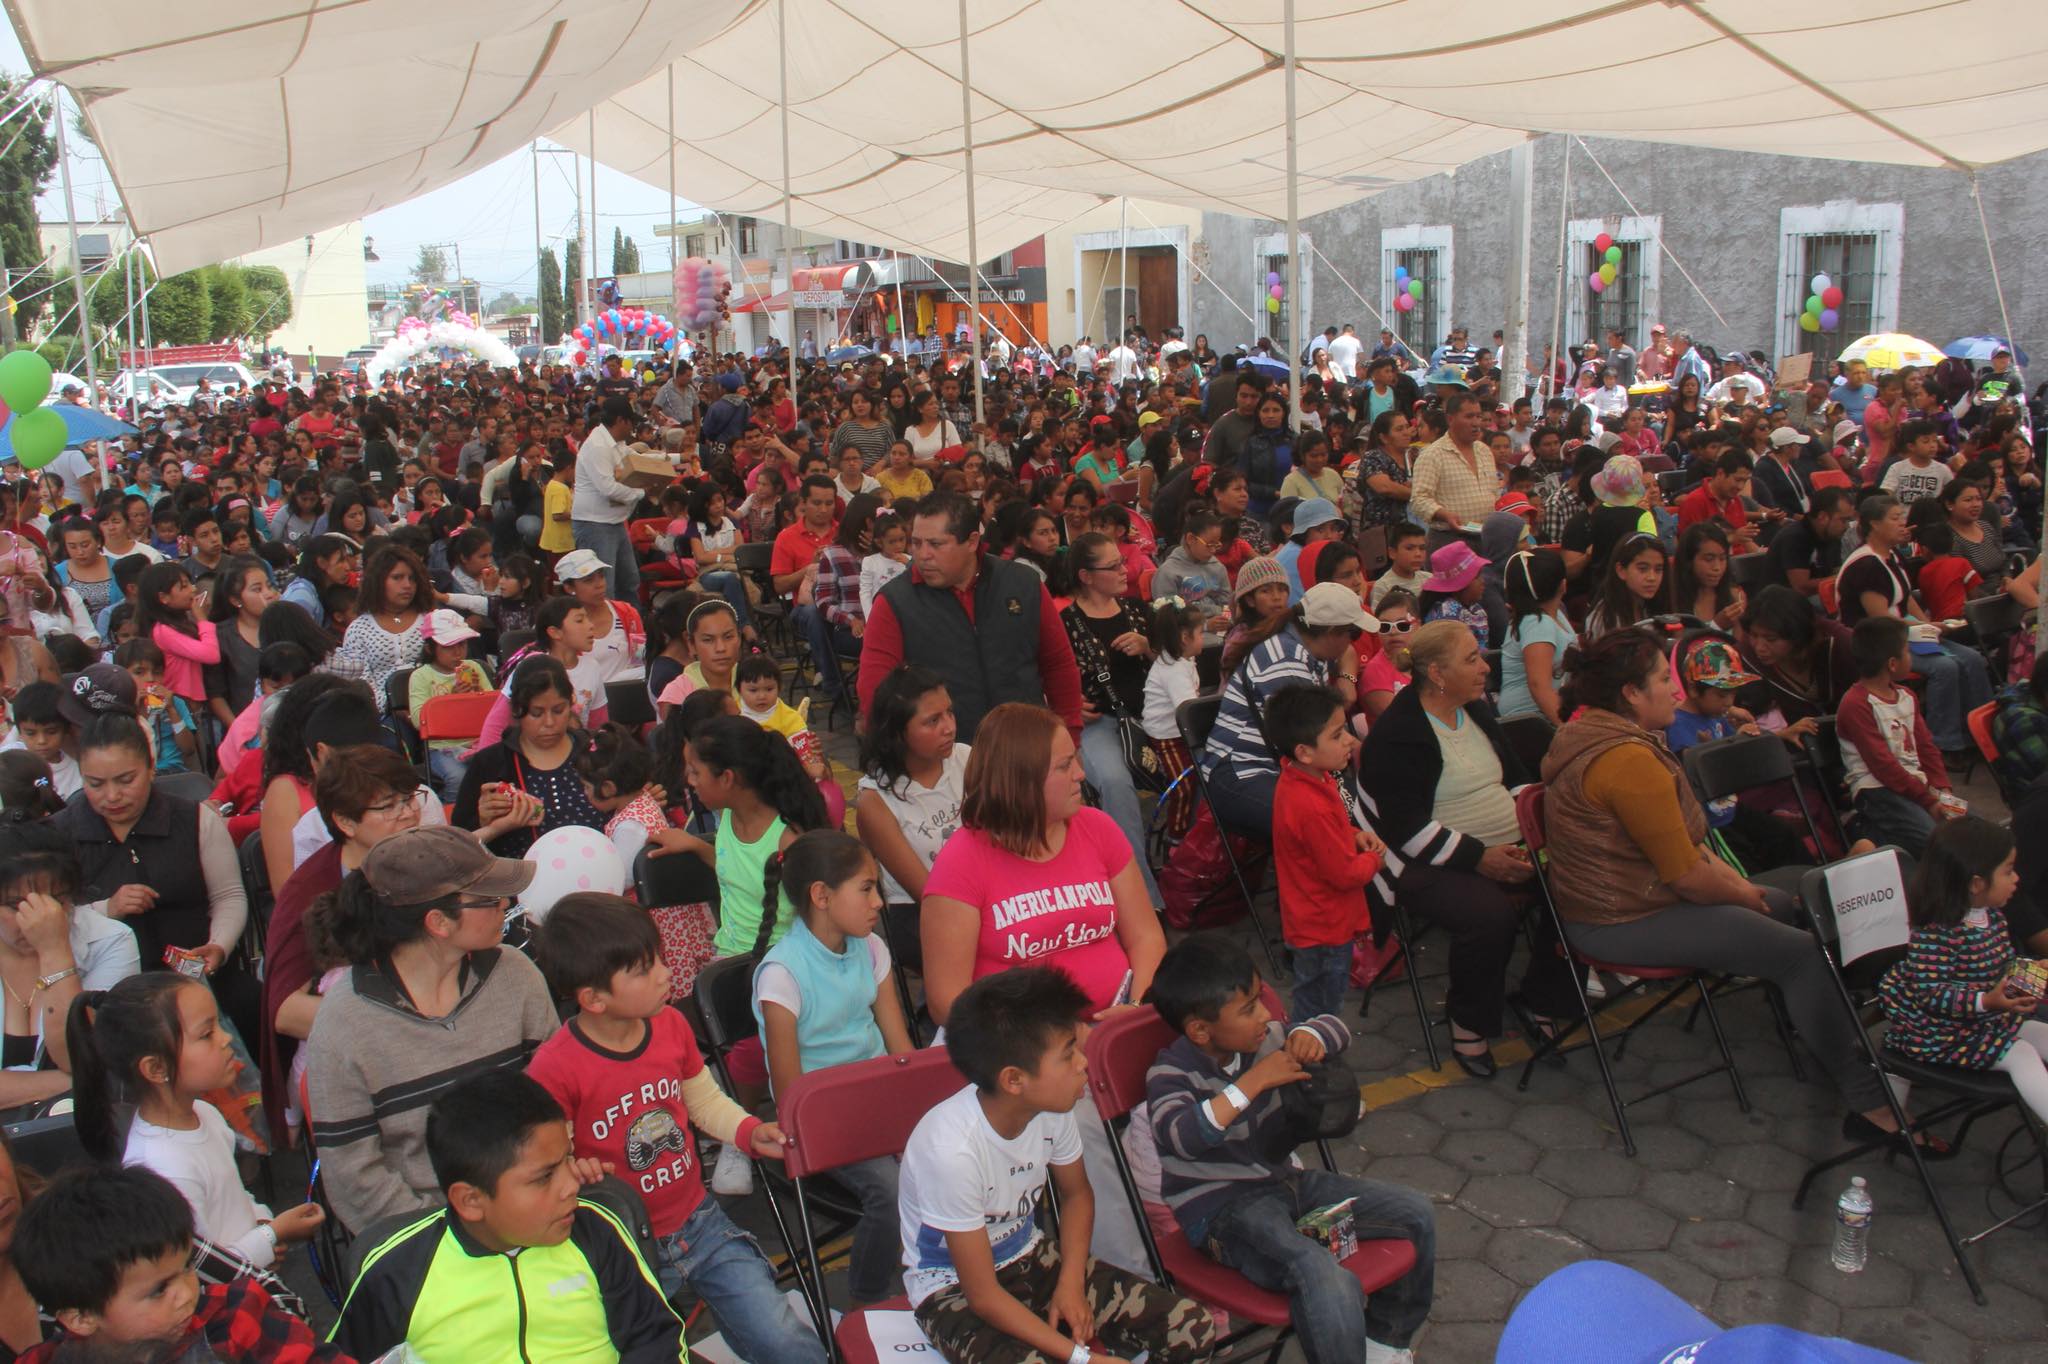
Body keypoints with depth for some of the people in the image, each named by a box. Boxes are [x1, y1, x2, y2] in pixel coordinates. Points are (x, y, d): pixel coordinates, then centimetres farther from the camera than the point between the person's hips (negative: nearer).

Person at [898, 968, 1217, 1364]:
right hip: (954, 1288, -6)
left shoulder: (1052, 1108, -16)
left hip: (1029, 1258, 6)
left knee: (1195, 1332, -8)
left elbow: (1077, 1194, 7)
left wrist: (1071, 1282, -7)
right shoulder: (952, 1149, -34)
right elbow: (983, 1296, -24)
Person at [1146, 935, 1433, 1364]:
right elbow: (1182, 1137, -38)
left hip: (1284, 1180, 8)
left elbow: (1336, 1027, 13)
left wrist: (1309, 1034, -12)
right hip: (1222, 1211, -8)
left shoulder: (1266, 1039, 0)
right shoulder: (1170, 1074, -18)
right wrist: (1253, 1082, -37)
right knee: (1329, 1284, -34)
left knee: (1416, 1214, 8)